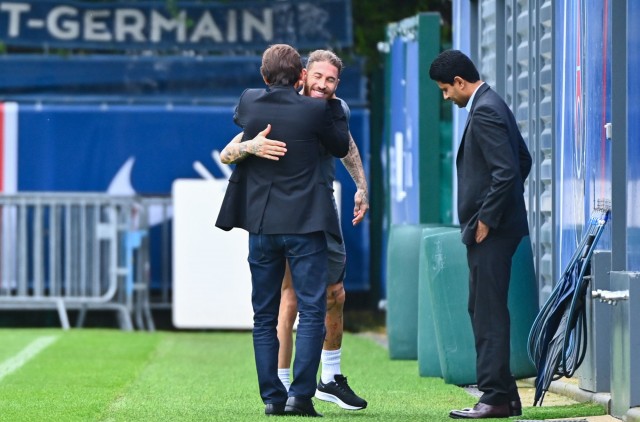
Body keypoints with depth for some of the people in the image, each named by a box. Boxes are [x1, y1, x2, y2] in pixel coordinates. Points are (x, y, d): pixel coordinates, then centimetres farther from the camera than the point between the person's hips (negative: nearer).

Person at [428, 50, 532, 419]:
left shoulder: (484, 112, -16)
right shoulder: (494, 105, 16)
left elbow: (506, 171, -23)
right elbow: (523, 160, 24)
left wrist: (486, 220, -17)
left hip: (490, 232, -11)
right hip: (494, 226, 11)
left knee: (490, 313, -8)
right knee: (483, 310, 14)